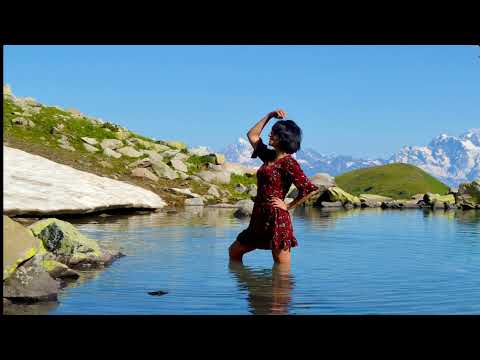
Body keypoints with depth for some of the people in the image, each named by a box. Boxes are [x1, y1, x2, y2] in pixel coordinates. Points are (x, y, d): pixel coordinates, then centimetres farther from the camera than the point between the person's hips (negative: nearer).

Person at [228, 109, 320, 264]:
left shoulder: (288, 162, -12)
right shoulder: (269, 156, 12)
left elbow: (310, 189, -19)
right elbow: (252, 135, 23)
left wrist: (288, 206, -8)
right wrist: (269, 116, 14)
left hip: (277, 219, -9)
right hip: (260, 219, 9)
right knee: (234, 252, 18)